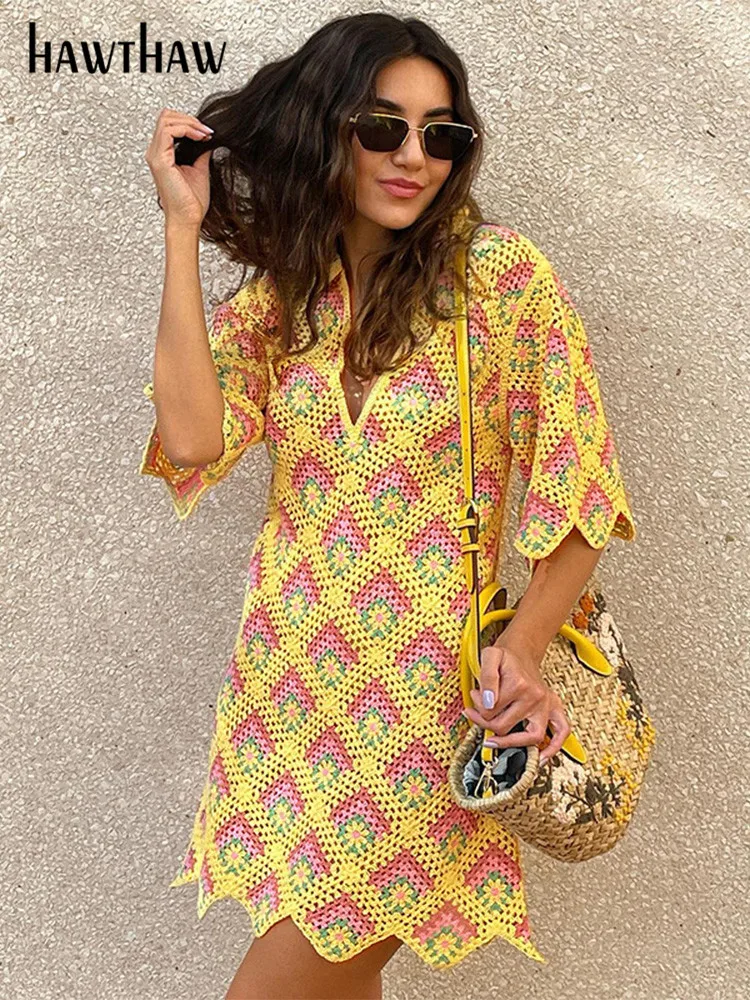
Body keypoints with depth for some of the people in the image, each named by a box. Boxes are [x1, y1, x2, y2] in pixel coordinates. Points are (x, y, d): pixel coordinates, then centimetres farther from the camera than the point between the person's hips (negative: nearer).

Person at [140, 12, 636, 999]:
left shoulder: (503, 275, -9)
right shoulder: (278, 291, 3)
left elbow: (580, 483, -5)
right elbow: (192, 439, -13)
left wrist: (524, 649, -17)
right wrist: (184, 227, -10)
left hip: (424, 691, -4)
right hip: (286, 681, 4)